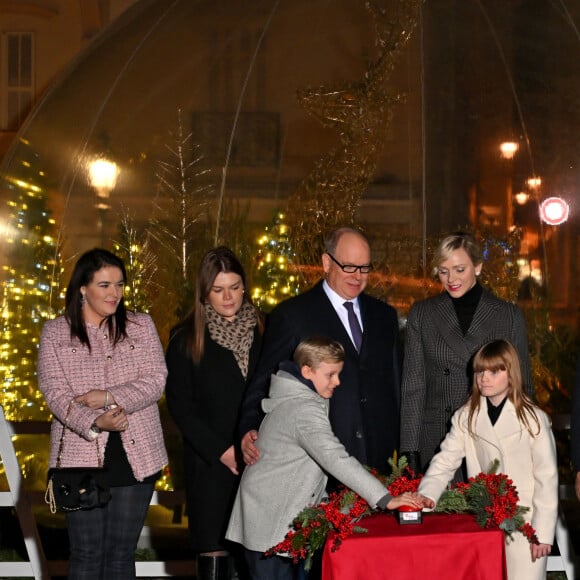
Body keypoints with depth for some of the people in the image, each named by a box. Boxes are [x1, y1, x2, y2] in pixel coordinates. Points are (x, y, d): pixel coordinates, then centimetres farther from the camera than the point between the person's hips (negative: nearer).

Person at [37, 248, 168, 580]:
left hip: (136, 456, 1)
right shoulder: (55, 333, 5)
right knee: (87, 553, 1)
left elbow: (155, 381, -2)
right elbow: (54, 392, -6)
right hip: (82, 456, -1)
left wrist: (108, 396, -16)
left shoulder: (141, 326, 8)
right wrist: (94, 424, -22)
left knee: (122, 552, 6)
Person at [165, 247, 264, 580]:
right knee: (213, 552, -3)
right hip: (211, 463, -1)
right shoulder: (187, 338, 2)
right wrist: (220, 450, -7)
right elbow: (179, 403, 0)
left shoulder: (263, 330, 7)